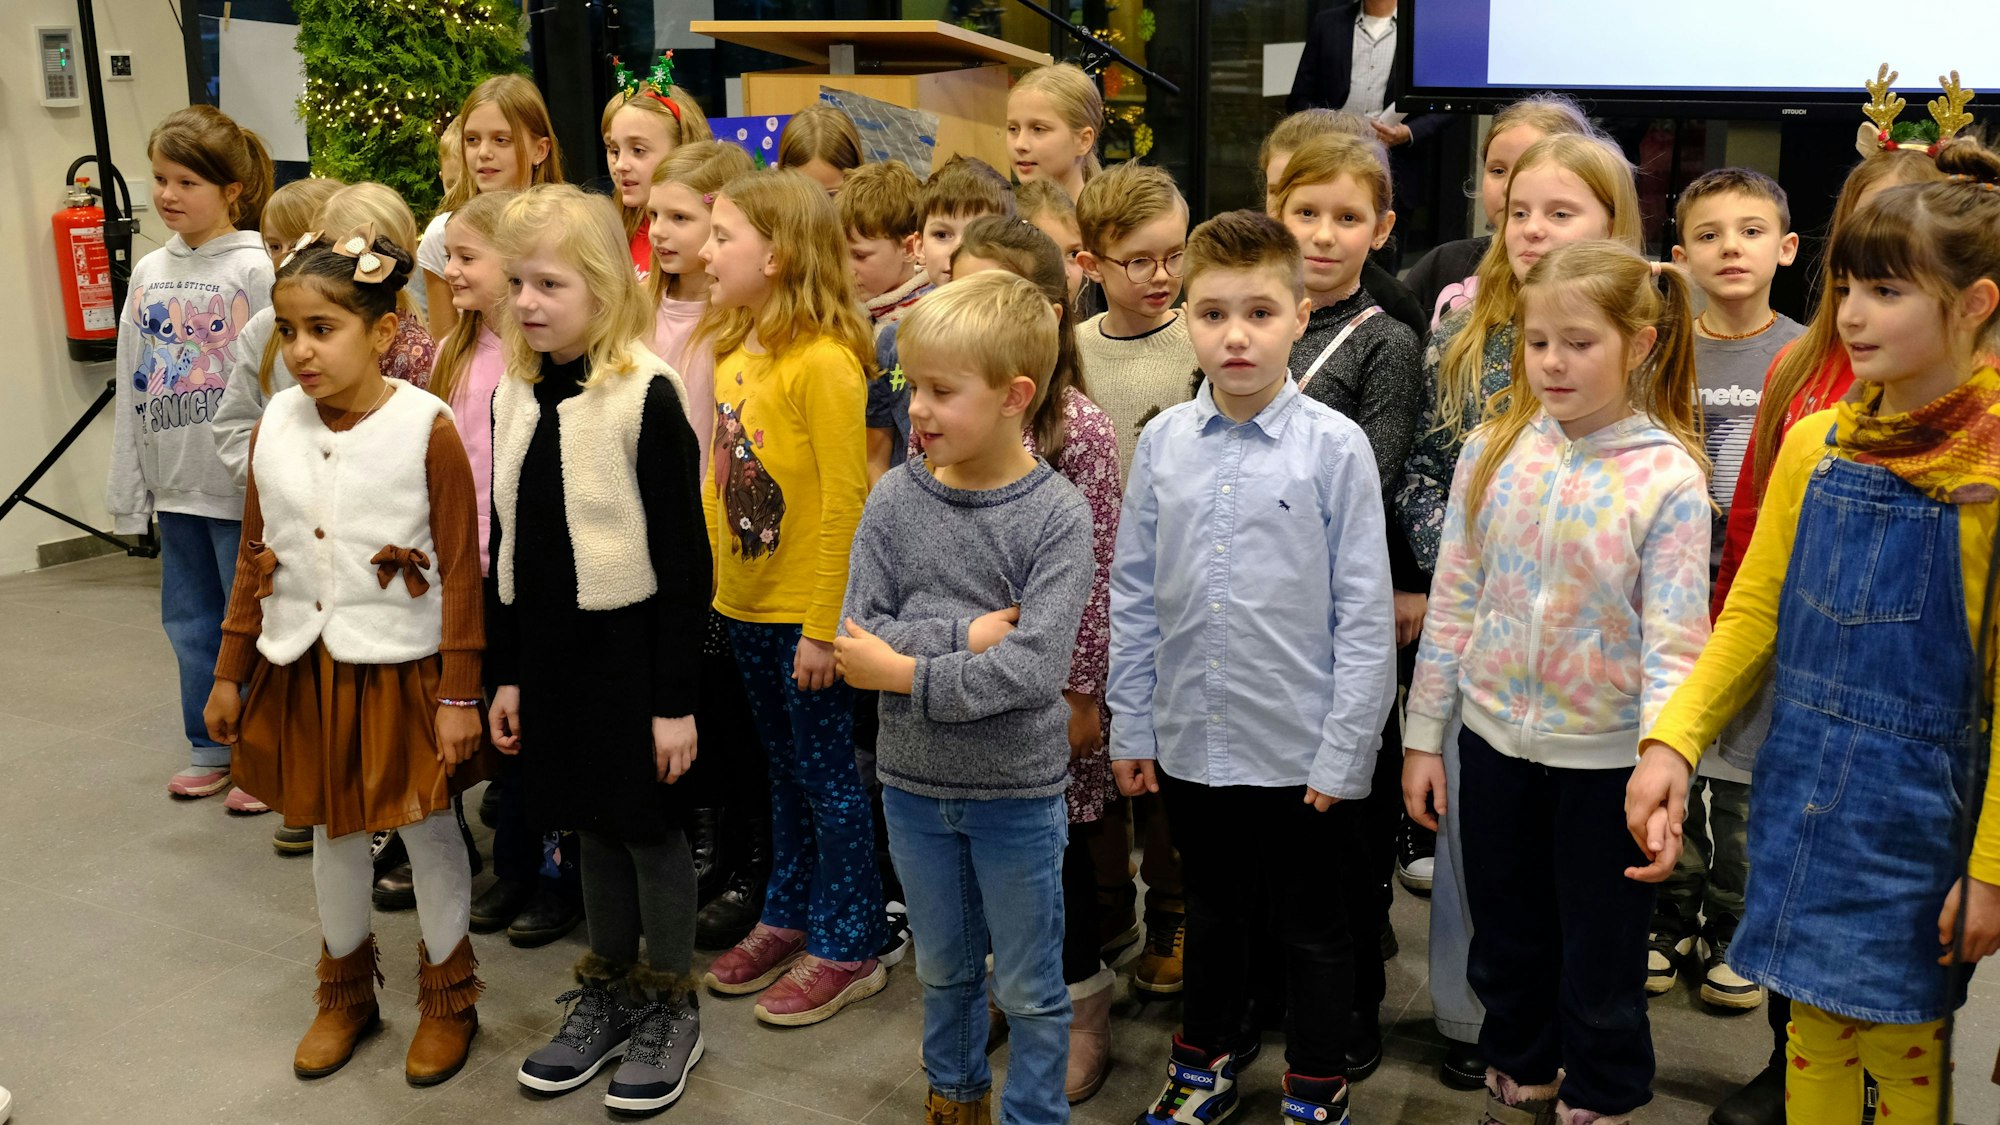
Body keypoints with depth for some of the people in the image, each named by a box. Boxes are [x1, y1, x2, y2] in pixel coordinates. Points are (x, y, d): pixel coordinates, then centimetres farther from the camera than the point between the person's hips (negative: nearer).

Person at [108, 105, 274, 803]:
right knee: (188, 622, 15)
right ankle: (211, 751, 29)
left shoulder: (256, 269, -9)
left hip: (242, 487, -6)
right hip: (175, 486, 7)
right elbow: (132, 386, 12)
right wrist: (127, 489, 11)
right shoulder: (149, 273, 10)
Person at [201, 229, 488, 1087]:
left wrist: (459, 695, -13)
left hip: (399, 665, -5)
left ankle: (447, 993, 29)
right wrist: (229, 674, 11)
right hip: (303, 669, 5)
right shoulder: (275, 426, 1)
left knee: (426, 825, 9)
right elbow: (254, 560, 9)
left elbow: (460, 573, -13)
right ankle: (346, 989, 37)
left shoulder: (427, 428, -15)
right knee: (331, 830, 17)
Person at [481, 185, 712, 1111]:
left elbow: (682, 557, -15)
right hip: (548, 645, 6)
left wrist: (676, 696, -14)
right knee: (590, 824, 17)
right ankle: (608, 994, 34)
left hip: (629, 645, -6)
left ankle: (671, 1009, 25)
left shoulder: (646, 394, -15)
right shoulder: (514, 395, 5)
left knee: (650, 826, 7)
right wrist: (505, 673, 11)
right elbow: (507, 546, 11)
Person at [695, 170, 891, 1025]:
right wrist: (706, 574, 8)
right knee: (785, 770, 20)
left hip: (804, 609, -8)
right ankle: (790, 920, 34)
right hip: (744, 601, 8)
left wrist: (823, 625, -19)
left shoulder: (824, 362, -19)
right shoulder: (733, 352, 6)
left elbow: (845, 502, -20)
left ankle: (849, 946, 19)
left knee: (826, 775, 5)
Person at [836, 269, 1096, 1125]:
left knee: (1029, 989, 13)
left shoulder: (1058, 515, -16)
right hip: (914, 782, 4)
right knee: (943, 969, 24)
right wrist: (967, 636, -22)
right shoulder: (894, 500, -6)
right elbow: (859, 639, -12)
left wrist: (909, 672, -21)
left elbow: (1035, 668, -24)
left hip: (1017, 788, -3)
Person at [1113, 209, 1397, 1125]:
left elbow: (1365, 614, -10)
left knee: (1310, 927, 14)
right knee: (1210, 911, 22)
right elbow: (1133, 596, 5)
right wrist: (1129, 727, 5)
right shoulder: (1162, 442, -1)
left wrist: (1345, 751, -10)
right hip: (1190, 740, 3)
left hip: (1298, 748, -3)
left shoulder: (1335, 447, -11)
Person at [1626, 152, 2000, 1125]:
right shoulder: (1815, 444, 2)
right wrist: (1672, 740, -10)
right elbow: (1753, 613, 3)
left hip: (1918, 799, -4)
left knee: (1902, 1044, 10)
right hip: (1799, 783, 4)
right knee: (1813, 1027, 16)